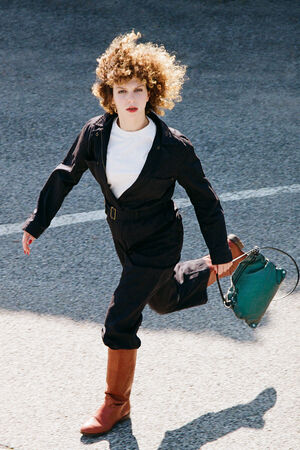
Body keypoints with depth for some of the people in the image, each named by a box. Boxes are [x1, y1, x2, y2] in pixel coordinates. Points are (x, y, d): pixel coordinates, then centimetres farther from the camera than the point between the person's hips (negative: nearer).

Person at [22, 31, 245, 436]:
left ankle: (117, 403, 13)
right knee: (166, 299, 28)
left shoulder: (174, 148, -24)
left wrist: (220, 254, -6)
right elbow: (64, 177, 1)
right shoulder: (95, 134, -13)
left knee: (120, 321, -10)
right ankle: (232, 261, 53)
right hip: (124, 238, 6)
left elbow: (204, 199, -11)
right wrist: (37, 223, 4)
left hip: (158, 242, -6)